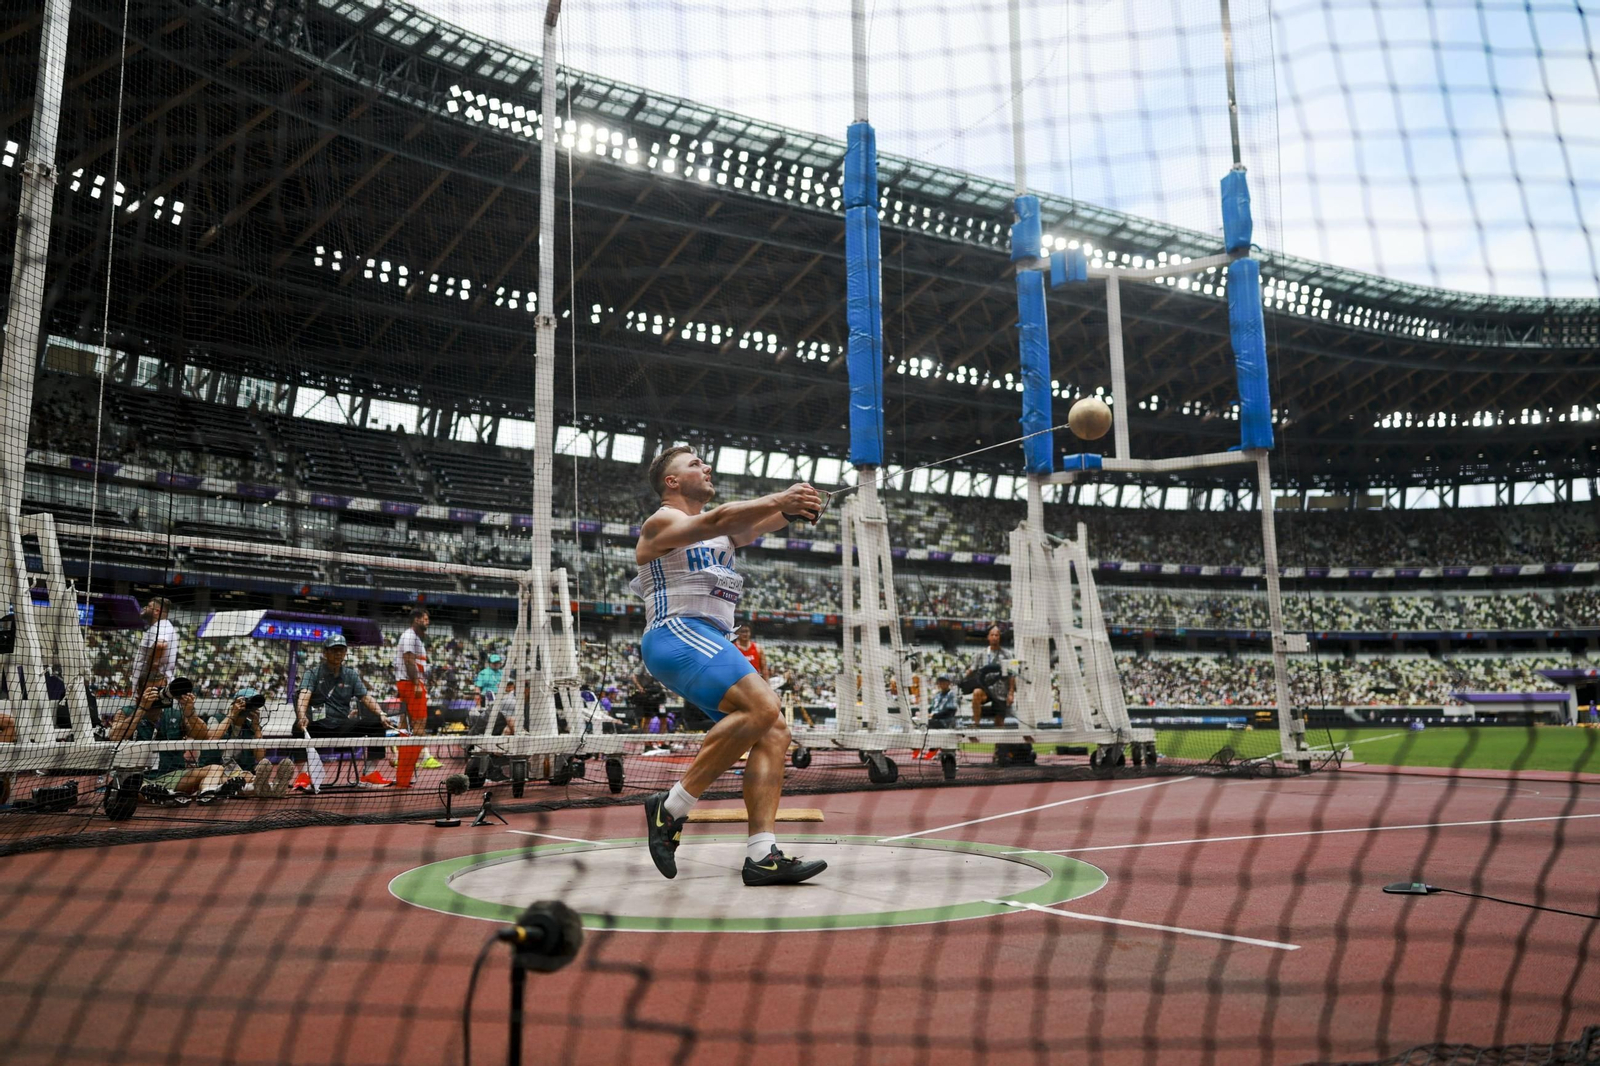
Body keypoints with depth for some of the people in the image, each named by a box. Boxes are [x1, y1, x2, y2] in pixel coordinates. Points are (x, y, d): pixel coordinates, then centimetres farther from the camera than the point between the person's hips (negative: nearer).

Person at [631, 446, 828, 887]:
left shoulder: (722, 533, 28)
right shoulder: (662, 522, 3)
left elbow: (751, 525, 9)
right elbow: (713, 521, -17)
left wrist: (788, 508, -13)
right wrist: (776, 499, -28)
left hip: (714, 643, 9)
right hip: (675, 634, -9)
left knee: (774, 732, -7)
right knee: (762, 708, -27)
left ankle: (761, 854, -11)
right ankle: (673, 807, -18)